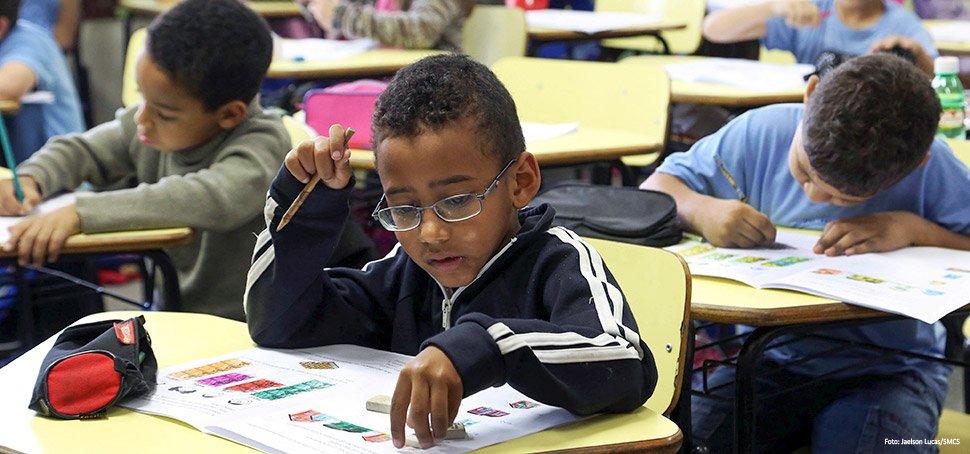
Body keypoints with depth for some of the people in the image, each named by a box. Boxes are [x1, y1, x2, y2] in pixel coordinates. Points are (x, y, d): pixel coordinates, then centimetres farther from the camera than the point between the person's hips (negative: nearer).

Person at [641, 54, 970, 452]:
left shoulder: (931, 168, -16)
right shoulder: (761, 134, -10)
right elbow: (655, 190, -2)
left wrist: (916, 229, -28)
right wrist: (701, 210, -25)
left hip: (886, 370, -2)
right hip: (770, 357, 2)